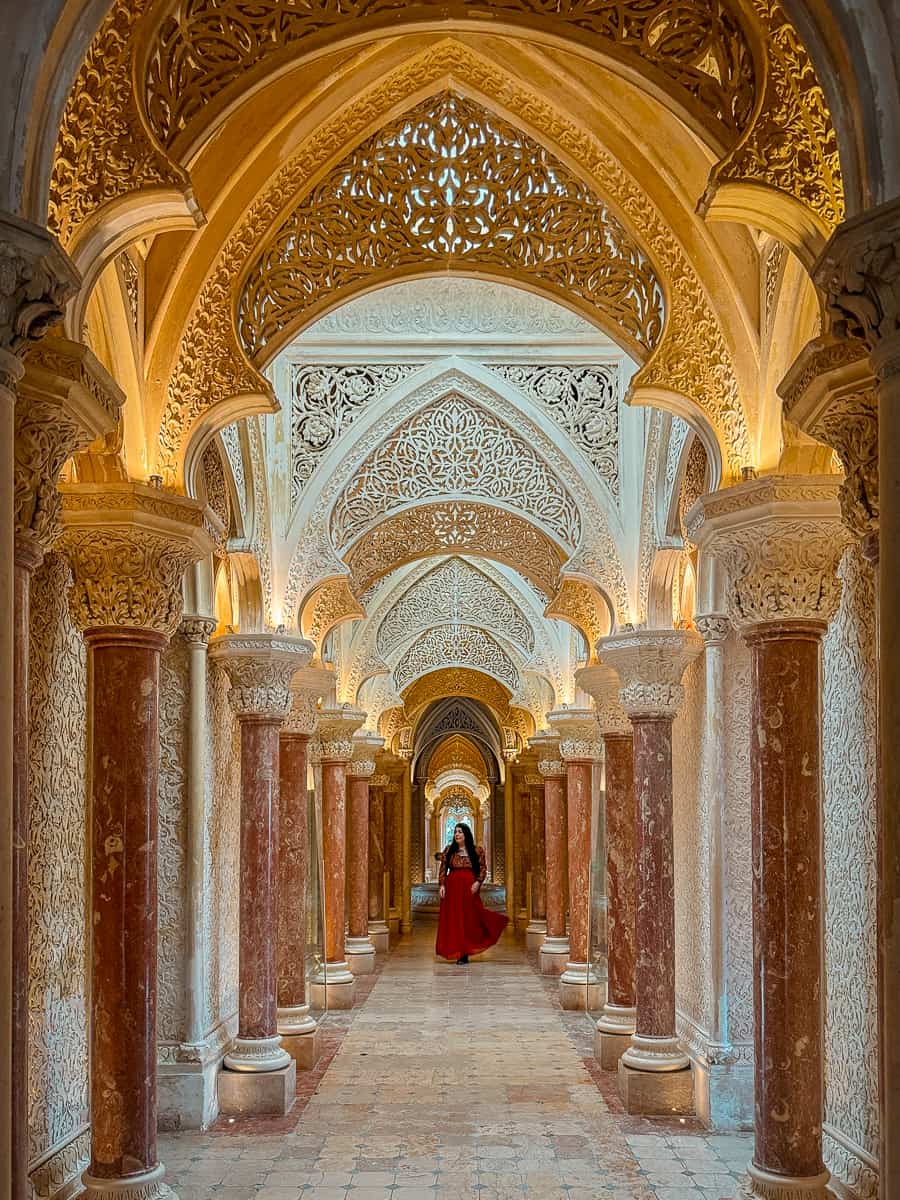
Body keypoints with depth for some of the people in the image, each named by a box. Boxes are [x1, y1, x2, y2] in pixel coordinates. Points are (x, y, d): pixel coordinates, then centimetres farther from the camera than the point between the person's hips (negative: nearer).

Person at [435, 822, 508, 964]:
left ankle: (465, 953, 7)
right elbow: (442, 869, 7)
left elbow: (483, 868, 4)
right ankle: (460, 954, 6)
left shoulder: (477, 851, 4)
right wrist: (442, 885, -4)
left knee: (470, 919, -3)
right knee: (454, 920, 0)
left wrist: (478, 882, -11)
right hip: (452, 888, 1)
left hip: (469, 888, -1)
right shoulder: (449, 851, 8)